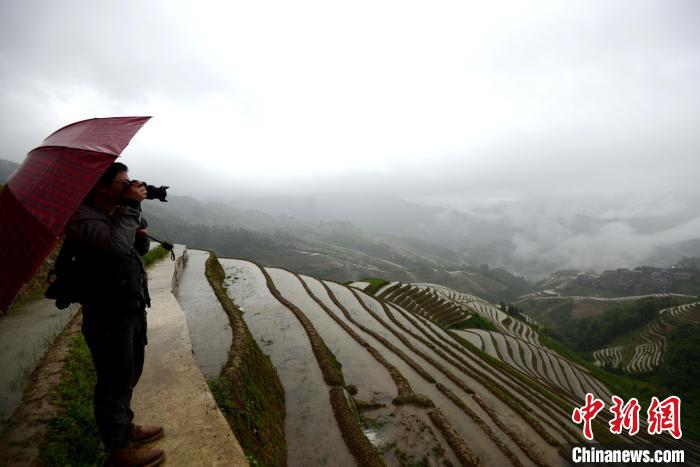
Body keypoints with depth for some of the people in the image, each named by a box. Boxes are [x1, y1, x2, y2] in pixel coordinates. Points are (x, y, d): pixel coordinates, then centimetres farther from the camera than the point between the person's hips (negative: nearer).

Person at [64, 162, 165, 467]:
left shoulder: (114, 212, 10)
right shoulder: (82, 216, -17)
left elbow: (140, 249, 15)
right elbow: (115, 245, -35)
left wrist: (140, 230, -5)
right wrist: (131, 207, -24)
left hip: (133, 310, 9)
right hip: (109, 317, -9)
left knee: (129, 376, 22)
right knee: (115, 383, 5)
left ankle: (125, 428, 41)